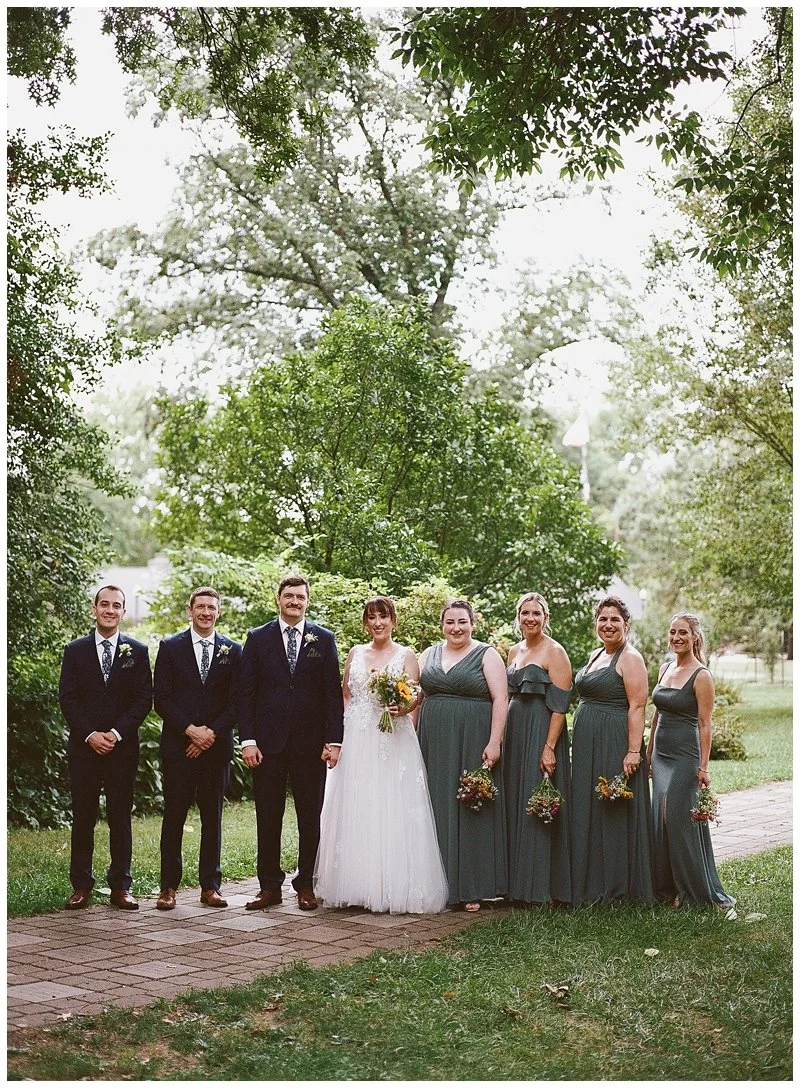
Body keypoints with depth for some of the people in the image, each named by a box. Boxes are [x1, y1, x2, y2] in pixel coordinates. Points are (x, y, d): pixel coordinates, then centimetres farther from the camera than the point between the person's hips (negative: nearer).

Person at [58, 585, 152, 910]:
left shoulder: (137, 651, 6)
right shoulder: (75, 650, 8)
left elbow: (144, 699, 1)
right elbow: (67, 698, 2)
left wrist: (116, 733, -11)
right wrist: (90, 734, -10)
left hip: (123, 747, 0)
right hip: (84, 747, 1)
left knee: (120, 818, 3)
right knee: (82, 818, 3)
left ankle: (120, 887, 8)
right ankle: (81, 886, 10)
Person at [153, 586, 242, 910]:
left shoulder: (233, 650, 8)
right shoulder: (170, 647, 4)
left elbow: (236, 701, 4)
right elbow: (162, 698, -1)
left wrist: (212, 732, -9)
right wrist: (190, 730, -12)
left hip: (216, 746, 1)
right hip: (177, 746, -1)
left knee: (213, 817, 6)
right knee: (174, 816, 0)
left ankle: (210, 886, 11)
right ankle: (169, 886, 6)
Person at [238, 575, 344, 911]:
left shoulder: (324, 640, 6)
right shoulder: (257, 638, 5)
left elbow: (333, 693, 3)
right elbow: (245, 693, 3)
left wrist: (333, 740, -4)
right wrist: (247, 739, -5)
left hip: (310, 744, 0)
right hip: (268, 743, 0)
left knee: (310, 820, 6)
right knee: (268, 819, 5)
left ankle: (306, 886, 16)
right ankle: (270, 886, 13)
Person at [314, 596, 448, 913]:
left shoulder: (406, 655, 4)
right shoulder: (355, 653, 13)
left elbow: (414, 698, -2)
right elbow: (345, 695, 15)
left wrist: (401, 708, -24)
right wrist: (337, 735, 4)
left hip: (394, 742, -3)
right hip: (357, 742, 3)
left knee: (393, 811, -6)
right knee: (355, 812, 1)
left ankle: (394, 887, -2)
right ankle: (356, 884, 7)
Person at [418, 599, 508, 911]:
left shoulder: (487, 655, -1)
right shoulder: (429, 655, 12)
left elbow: (500, 700, -7)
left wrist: (494, 742, -15)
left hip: (472, 742, -4)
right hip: (434, 743, 4)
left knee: (471, 810, -1)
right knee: (437, 810, 5)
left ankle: (472, 888, 5)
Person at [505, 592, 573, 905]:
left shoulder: (554, 652, -7)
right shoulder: (514, 652, 15)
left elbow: (559, 705, -13)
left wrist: (549, 747, -20)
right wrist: (501, 739, 11)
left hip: (541, 733, -7)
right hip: (513, 733, 7)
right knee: (515, 805, 8)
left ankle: (543, 887, 0)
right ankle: (519, 882, 16)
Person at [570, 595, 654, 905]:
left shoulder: (630, 658, -9)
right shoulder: (595, 656, 16)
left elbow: (637, 707, -16)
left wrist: (634, 751, -23)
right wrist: (581, 746, 16)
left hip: (615, 744, -9)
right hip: (587, 744, 9)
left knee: (615, 813, -3)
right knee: (588, 811, 10)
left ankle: (618, 887, 6)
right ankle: (592, 884, 18)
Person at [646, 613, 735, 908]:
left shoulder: (701, 676, -10)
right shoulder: (666, 669, 11)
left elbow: (705, 724, -13)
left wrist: (703, 766, -17)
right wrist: (649, 751, 17)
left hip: (685, 754, -7)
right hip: (661, 754, 7)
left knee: (680, 819, -5)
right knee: (661, 819, 8)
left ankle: (694, 890, 6)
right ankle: (667, 887, 18)